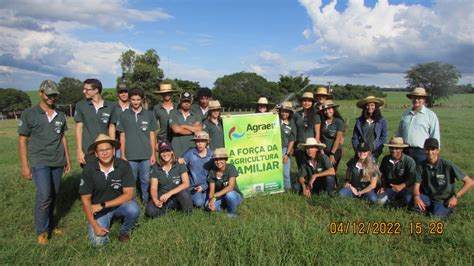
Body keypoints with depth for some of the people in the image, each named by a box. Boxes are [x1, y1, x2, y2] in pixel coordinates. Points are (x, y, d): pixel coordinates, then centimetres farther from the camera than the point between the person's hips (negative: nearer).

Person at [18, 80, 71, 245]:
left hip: (58, 162, 4)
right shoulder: (29, 114, -3)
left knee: (53, 195, 10)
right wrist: (24, 165, -6)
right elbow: (22, 140, -2)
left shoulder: (60, 115, 8)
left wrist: (67, 159, 13)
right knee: (44, 195, -10)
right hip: (39, 162, -4)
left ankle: (50, 225, 26)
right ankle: (41, 230, 8)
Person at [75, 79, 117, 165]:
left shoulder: (110, 106, 2)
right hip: (87, 152, 0)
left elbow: (111, 128, 7)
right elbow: (79, 129, 1)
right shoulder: (80, 105, 1)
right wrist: (79, 151, -5)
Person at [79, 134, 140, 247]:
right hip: (98, 209, 0)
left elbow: (129, 194, -18)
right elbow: (85, 199, -10)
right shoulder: (88, 169, -16)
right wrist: (95, 226, -16)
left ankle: (124, 231, 3)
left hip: (120, 203, 0)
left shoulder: (124, 166, -18)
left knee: (133, 210, -32)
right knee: (98, 242, -17)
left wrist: (103, 205, -23)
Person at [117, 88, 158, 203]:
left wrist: (153, 154, 3)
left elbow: (152, 135, 6)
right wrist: (122, 155, 2)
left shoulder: (149, 114, 4)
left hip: (146, 155, 0)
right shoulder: (124, 115, 4)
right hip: (130, 155, 0)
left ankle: (146, 201, 21)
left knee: (145, 180, 6)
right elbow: (122, 137, 6)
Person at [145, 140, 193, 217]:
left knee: (184, 193, -36)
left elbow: (186, 183, -17)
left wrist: (169, 193, -28)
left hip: (177, 194, -2)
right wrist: (156, 200, -25)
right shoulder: (156, 168, -1)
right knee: (150, 211, -26)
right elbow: (153, 188, -3)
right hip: (162, 197, 2)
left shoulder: (180, 165, -8)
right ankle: (174, 205, -4)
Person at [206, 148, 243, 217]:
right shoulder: (212, 172, -6)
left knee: (229, 194, -37)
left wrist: (215, 196, -33)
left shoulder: (231, 168, -19)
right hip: (221, 198, 4)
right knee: (209, 206, -23)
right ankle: (224, 207, 8)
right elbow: (211, 190, -7)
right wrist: (211, 200, -29)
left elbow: (230, 187, -28)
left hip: (235, 196, -3)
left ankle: (232, 213, -7)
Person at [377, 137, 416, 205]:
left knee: (410, 201, -32)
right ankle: (394, 197, 10)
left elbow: (412, 178, -17)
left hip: (405, 187, -3)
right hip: (389, 188, 3)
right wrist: (383, 187, 3)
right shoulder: (385, 159, 2)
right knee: (380, 200, -21)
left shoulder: (409, 161, -13)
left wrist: (401, 186, -31)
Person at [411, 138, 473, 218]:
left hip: (444, 200, -2)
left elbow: (470, 182, -12)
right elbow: (417, 186, -8)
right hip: (428, 197, 2)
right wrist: (416, 197, -30)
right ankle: (428, 209, 4)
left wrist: (456, 197, -19)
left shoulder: (448, 165, -17)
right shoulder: (421, 166, -6)